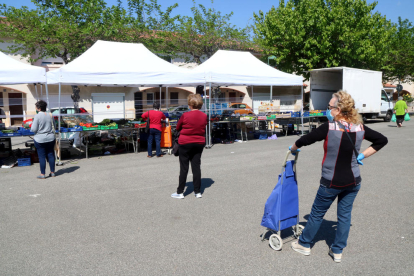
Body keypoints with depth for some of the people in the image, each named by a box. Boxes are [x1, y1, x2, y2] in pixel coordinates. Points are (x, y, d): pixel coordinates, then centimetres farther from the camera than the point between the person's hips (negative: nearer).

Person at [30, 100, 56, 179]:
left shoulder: (37, 116, -14)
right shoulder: (50, 115, 2)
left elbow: (33, 129, -13)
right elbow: (54, 127, 10)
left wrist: (33, 123, 5)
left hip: (40, 139, -4)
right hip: (50, 138, 4)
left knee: (42, 156, 3)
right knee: (51, 155, 11)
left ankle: (42, 174, 9)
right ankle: (52, 173, 17)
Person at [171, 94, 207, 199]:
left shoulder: (185, 115, -14)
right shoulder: (204, 116, -3)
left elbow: (178, 128, 0)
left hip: (185, 143, -4)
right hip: (199, 143, 4)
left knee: (184, 168, 3)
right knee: (196, 167, 9)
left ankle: (180, 192, 11)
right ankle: (198, 192, 14)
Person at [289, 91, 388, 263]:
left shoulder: (329, 128, -20)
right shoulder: (360, 128, -5)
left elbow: (304, 140, -12)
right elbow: (382, 140, 8)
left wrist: (293, 149, 7)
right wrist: (363, 155, 7)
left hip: (331, 183, -4)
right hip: (353, 182, 4)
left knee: (317, 214, 13)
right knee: (344, 215, 16)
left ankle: (304, 244, 30)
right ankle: (337, 251, 27)